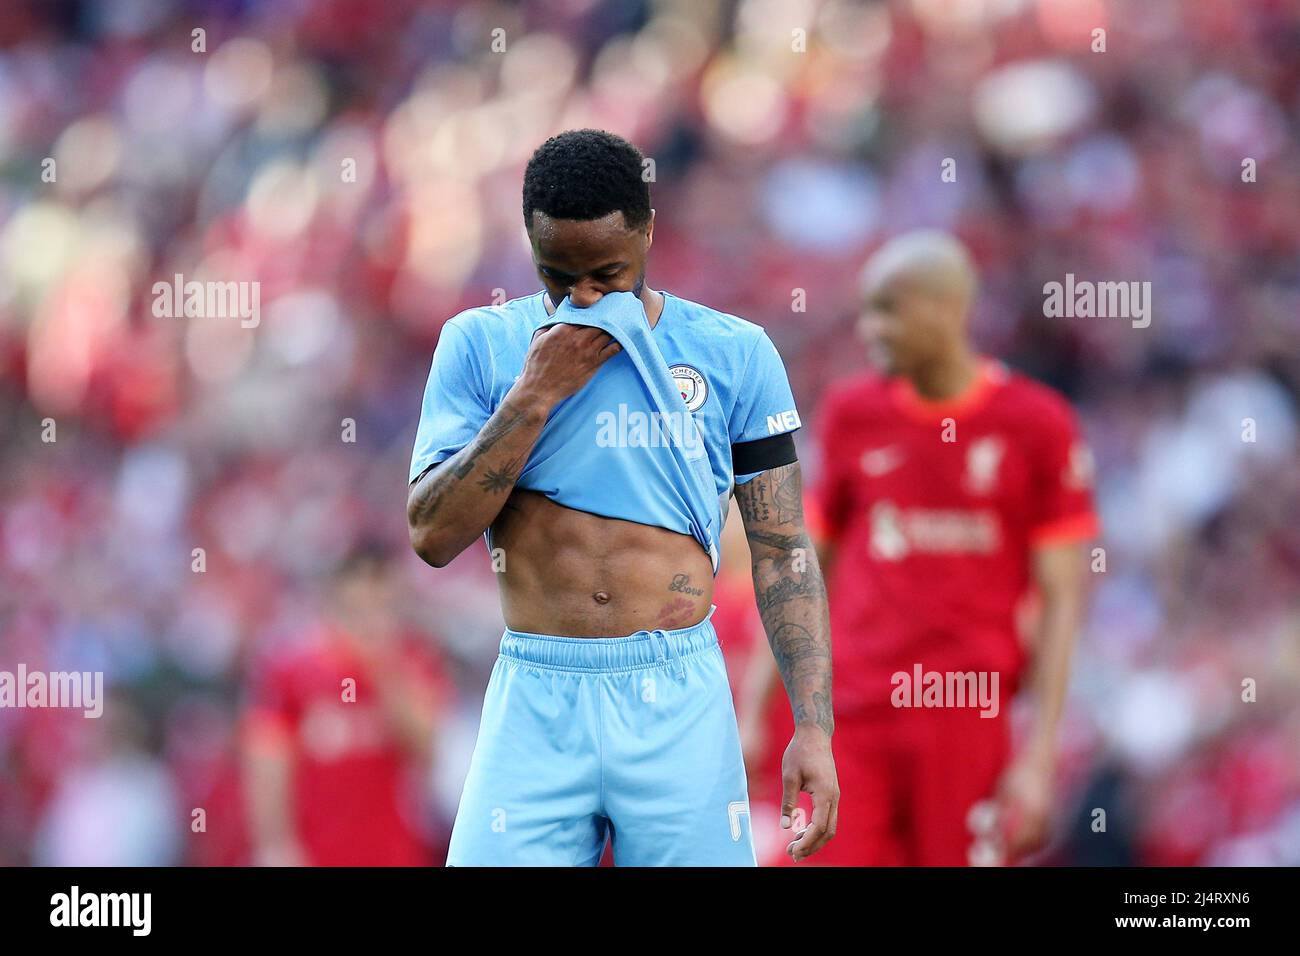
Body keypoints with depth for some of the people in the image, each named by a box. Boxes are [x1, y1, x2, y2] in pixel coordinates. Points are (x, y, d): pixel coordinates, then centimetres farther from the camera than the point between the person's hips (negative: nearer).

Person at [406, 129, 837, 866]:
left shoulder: (734, 355, 4)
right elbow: (433, 535, -4)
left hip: (680, 702, 0)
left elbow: (782, 552, 5)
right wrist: (537, 392, -11)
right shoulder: (482, 345, 4)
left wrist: (814, 726, -4)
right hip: (536, 700, 0)